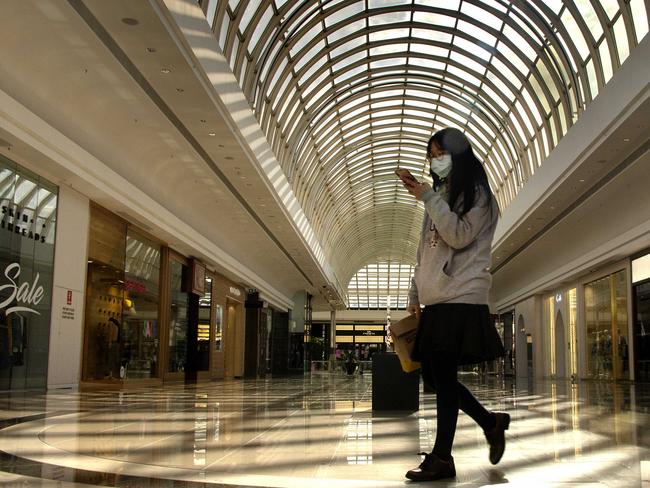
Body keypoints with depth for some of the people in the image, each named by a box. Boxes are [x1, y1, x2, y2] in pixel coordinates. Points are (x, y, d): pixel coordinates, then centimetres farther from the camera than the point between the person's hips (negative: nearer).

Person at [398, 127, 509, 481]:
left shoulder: (476, 193, 1)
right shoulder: (440, 197, 23)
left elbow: (460, 236, -15)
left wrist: (428, 198, -12)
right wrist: (415, 294, 16)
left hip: (461, 299, -8)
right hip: (436, 300, 8)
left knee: (443, 376, -9)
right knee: (434, 376, 6)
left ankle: (441, 458, -3)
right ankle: (491, 422, 21)